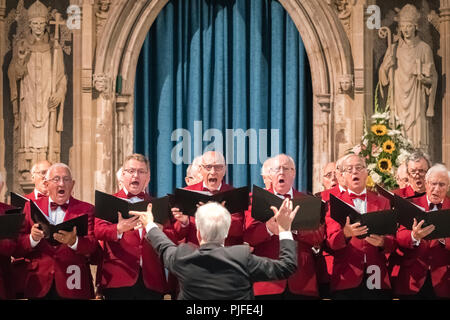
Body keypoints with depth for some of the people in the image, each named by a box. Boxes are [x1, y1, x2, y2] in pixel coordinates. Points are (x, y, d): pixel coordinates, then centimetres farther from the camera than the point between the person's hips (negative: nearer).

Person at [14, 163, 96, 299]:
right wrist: (32, 238, -20)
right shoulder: (31, 207, 7)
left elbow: (91, 246, -8)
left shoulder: (85, 209, 5)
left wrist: (73, 241, -29)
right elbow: (17, 249, 2)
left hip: (72, 286, -1)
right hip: (39, 287, 1)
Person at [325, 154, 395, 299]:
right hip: (346, 280, -1)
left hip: (377, 280, 2)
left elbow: (392, 242, 7)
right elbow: (331, 242, -4)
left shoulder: (382, 202, 14)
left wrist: (382, 242, -15)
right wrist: (345, 234, -25)